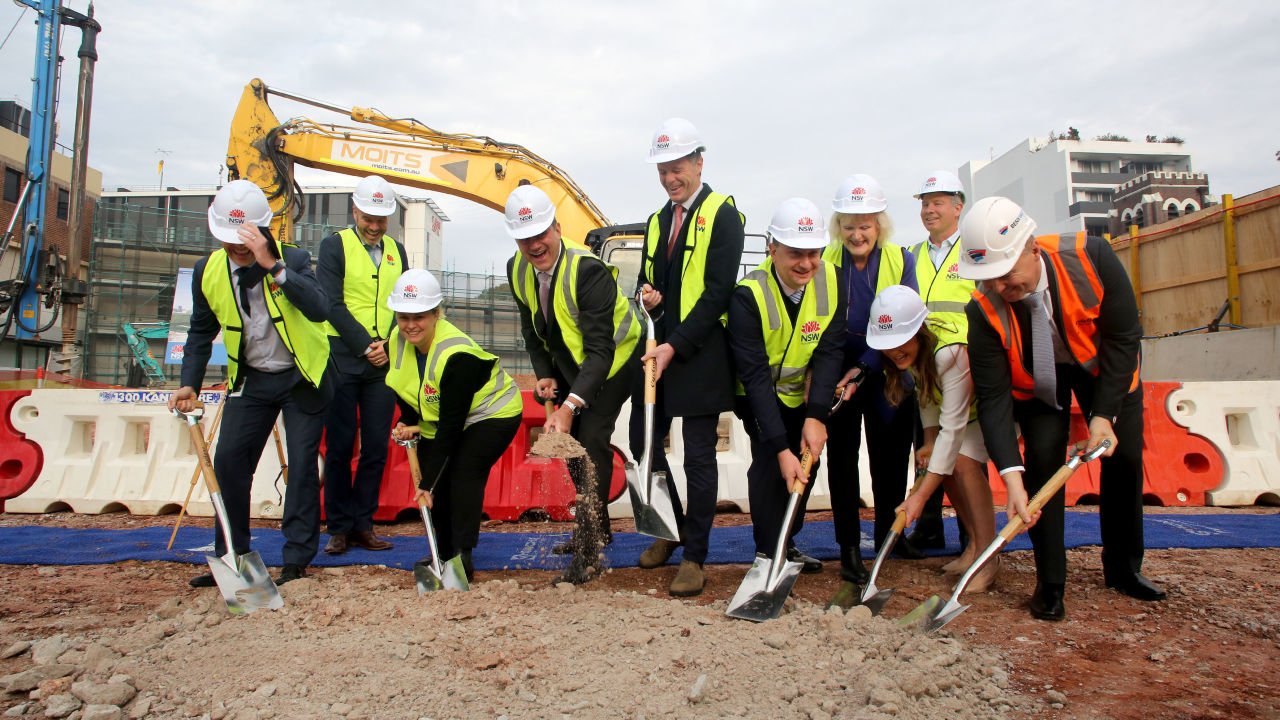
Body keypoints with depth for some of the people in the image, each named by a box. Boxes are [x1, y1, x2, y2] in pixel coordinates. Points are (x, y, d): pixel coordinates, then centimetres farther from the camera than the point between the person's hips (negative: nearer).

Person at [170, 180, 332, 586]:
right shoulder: (208, 271, -5)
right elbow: (202, 331, 8)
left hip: (300, 378, -4)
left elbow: (319, 309, -36)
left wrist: (273, 266, -42)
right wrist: (190, 384, 0)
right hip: (250, 380, 4)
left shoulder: (293, 259, -18)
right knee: (228, 461, 1)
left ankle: (297, 560, 6)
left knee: (302, 464, -4)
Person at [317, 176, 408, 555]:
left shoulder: (396, 250, 15)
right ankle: (339, 526, 11)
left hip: (384, 362, 4)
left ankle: (363, 524, 14)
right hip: (343, 359, -4)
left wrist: (387, 344, -5)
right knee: (339, 446, 1)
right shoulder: (334, 245, 2)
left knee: (377, 448, 4)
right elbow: (332, 304, -6)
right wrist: (365, 346, -11)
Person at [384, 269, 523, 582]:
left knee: (464, 474, -20)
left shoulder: (457, 356, -35)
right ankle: (444, 554, 16)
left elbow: (451, 425, -32)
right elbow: (404, 391, 8)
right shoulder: (396, 342, -12)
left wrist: (428, 481, -30)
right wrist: (408, 423, -11)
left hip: (493, 412, -7)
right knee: (436, 479, -1)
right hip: (437, 417, 7)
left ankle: (463, 559, -12)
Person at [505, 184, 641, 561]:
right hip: (567, 360, 7)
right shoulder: (517, 270, -12)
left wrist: (570, 407, -46)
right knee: (570, 439, 9)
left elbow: (600, 350, -38)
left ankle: (591, 533, -4)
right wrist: (544, 374, -10)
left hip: (614, 357, -7)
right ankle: (596, 528, 24)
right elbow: (531, 329, 4)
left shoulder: (588, 270, -35)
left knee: (592, 438, -17)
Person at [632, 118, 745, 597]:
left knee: (698, 457, -2)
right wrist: (647, 297, -3)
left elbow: (718, 292, -14)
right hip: (657, 349, 7)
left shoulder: (723, 215, -5)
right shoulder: (657, 221, 18)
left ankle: (694, 557, 10)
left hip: (700, 354, -7)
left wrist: (674, 346, -19)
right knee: (644, 443, 10)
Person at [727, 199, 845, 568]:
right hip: (761, 395, -4)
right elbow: (755, 376, -31)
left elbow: (830, 351, -18)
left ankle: (787, 544, 25)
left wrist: (817, 416, -29)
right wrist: (781, 447, -34)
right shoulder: (749, 295, -30)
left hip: (806, 395, 5)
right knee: (770, 461, -16)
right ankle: (770, 553, 0)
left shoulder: (831, 280, -18)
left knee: (806, 463, 6)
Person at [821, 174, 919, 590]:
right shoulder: (825, 262, -5)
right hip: (838, 374, 0)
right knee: (842, 458, 2)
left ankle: (888, 532, 28)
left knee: (891, 455, 9)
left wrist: (864, 367, -18)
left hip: (887, 376, 1)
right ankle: (849, 547, 11)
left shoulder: (901, 262, -4)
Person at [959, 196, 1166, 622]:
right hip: (1036, 379, -1)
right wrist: (1011, 476, -42)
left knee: (1124, 458, 2)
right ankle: (1050, 585, -3)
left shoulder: (1090, 257, -34)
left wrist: (1103, 416, -30)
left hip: (1104, 367, 2)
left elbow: (1124, 338, -24)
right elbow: (992, 397, -32)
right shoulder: (985, 310, -34)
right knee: (1042, 458, -15)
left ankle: (1124, 570, 22)